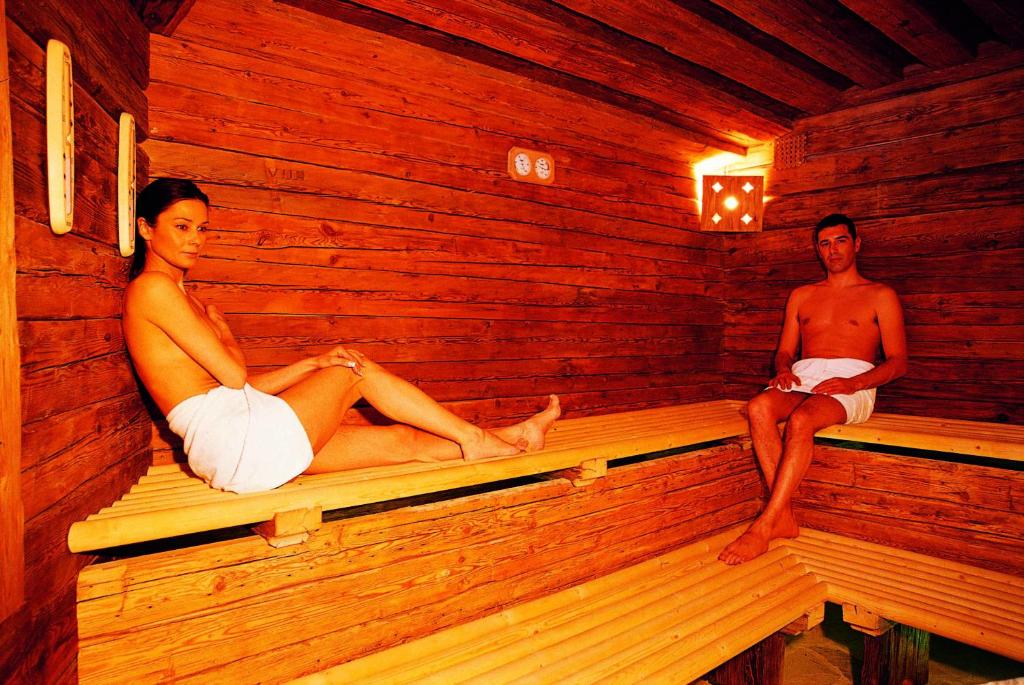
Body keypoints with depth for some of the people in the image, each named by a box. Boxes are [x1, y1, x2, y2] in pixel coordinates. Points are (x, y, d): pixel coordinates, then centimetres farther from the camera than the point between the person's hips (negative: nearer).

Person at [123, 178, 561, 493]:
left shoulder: (177, 296, 22)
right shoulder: (151, 287, -8)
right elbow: (234, 376, -13)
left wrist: (311, 365, 4)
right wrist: (221, 331, 6)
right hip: (243, 440, -8)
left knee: (403, 440, 4)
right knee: (355, 371, -1)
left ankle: (506, 440, 14)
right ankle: (474, 437, 8)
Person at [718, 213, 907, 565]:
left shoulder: (881, 296, 13)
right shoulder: (801, 295, 24)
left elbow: (898, 362, 5)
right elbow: (784, 351, 22)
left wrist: (852, 383, -14)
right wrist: (783, 370, -3)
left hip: (852, 383, -3)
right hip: (803, 379, 4)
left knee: (801, 419, -36)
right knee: (758, 407, -32)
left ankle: (764, 526, -34)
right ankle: (785, 517, -30)